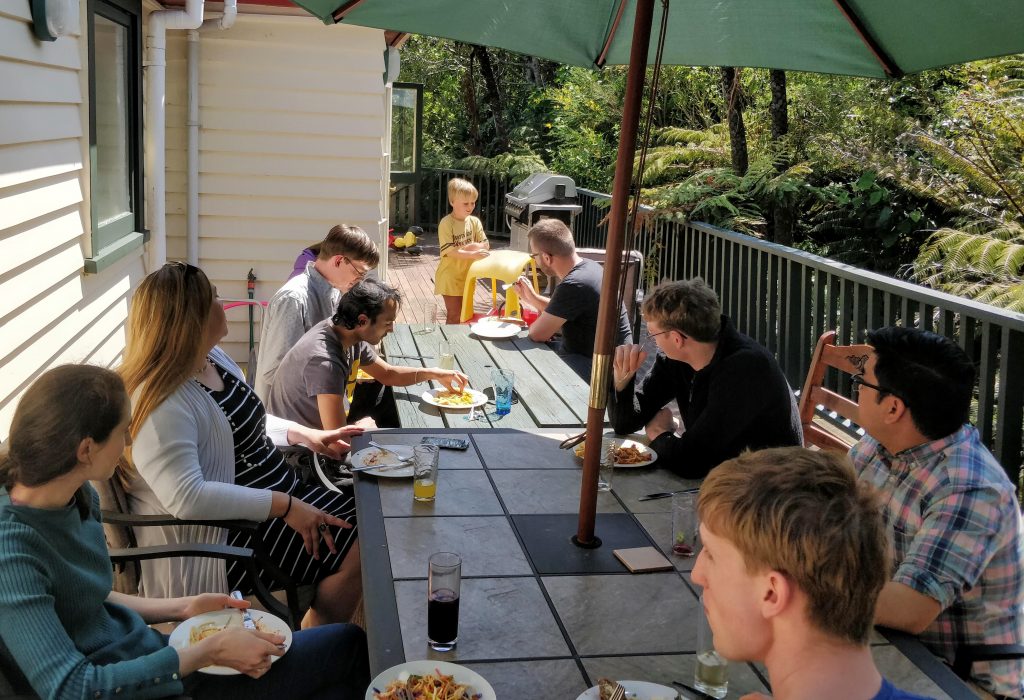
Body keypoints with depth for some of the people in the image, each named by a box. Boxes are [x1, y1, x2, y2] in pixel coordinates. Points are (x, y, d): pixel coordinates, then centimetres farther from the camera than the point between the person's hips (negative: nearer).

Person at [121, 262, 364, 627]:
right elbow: (187, 499, -34)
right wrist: (284, 506, -32)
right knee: (356, 552, -17)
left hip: (275, 496, 10)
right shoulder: (163, 404, -25)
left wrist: (308, 436, 9)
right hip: (226, 535, -10)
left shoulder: (214, 359, 6)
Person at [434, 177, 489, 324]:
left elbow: (485, 245, 1)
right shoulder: (446, 223, -16)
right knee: (455, 316, -2)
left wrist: (474, 246, -21)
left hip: (467, 276, 6)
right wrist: (472, 254, -32)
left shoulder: (474, 222, 1)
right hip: (450, 278, -6)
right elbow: (449, 251, -23)